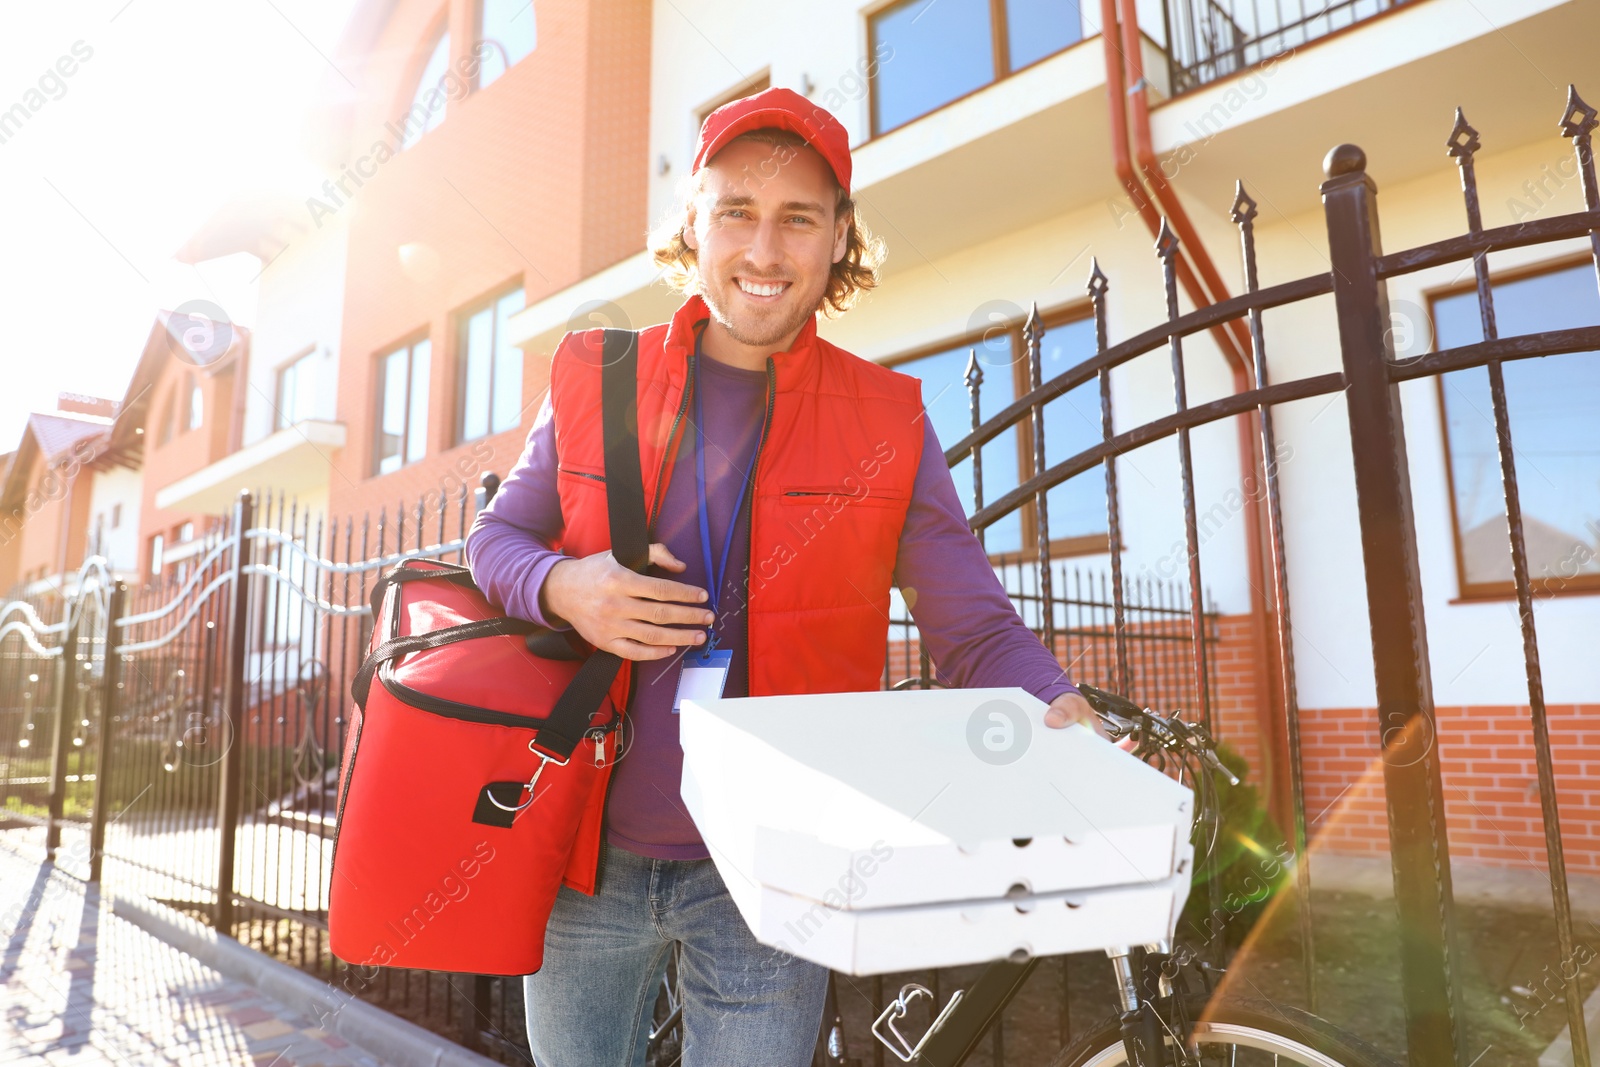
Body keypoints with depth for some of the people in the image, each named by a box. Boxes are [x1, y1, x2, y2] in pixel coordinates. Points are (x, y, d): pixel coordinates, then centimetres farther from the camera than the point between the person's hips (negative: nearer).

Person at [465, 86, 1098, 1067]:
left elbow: (978, 629, -5)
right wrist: (562, 590, -16)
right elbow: (494, 542, 7)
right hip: (589, 861, 2)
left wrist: (1059, 714, -27)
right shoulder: (593, 380, -1)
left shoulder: (888, 421, -4)